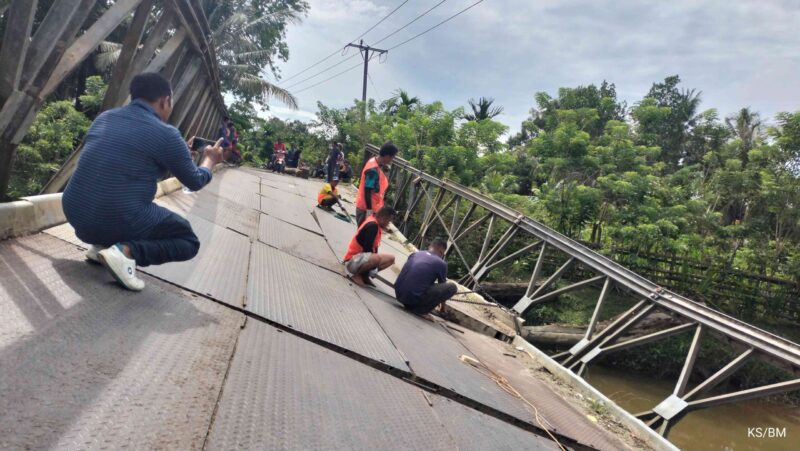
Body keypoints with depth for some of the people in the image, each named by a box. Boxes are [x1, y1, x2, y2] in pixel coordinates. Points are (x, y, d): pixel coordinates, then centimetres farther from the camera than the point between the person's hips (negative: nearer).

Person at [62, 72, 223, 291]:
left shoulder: (104, 117, 11)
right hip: (119, 220, -7)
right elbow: (195, 182, 4)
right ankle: (126, 251, -12)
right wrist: (210, 160, 25)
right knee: (189, 241, 12)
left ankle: (101, 244, 14)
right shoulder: (166, 134, -10)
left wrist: (179, 152, 35)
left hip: (75, 214, 8)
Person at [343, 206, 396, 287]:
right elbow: (367, 249, -24)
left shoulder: (375, 225, 8)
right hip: (352, 261, -10)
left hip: (361, 258, 10)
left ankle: (364, 274, 3)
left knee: (391, 258, 8)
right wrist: (374, 269, -16)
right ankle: (355, 273, -11)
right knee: (377, 258, -37)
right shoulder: (372, 225, -20)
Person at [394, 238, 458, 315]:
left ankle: (410, 303, 16)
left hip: (399, 295, 7)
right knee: (452, 287, 2)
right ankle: (422, 308, 1)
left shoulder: (415, 254, 17)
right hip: (415, 299, -7)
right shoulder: (441, 263, 2)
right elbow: (442, 287, 18)